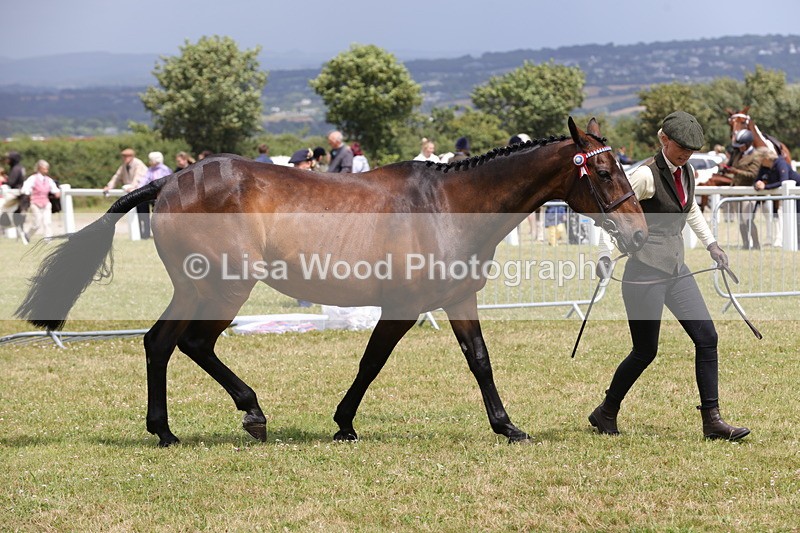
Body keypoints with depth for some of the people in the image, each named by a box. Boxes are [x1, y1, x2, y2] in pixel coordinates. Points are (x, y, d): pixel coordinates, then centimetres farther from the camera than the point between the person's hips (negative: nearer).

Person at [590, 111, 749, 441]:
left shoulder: (687, 172, 7)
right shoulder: (646, 175, -16)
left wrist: (710, 244, 21)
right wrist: (606, 255, -32)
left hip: (676, 270, 8)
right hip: (646, 273, -8)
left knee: (707, 337, -2)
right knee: (645, 351, 1)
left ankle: (712, 420, 1)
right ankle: (605, 413, 22)